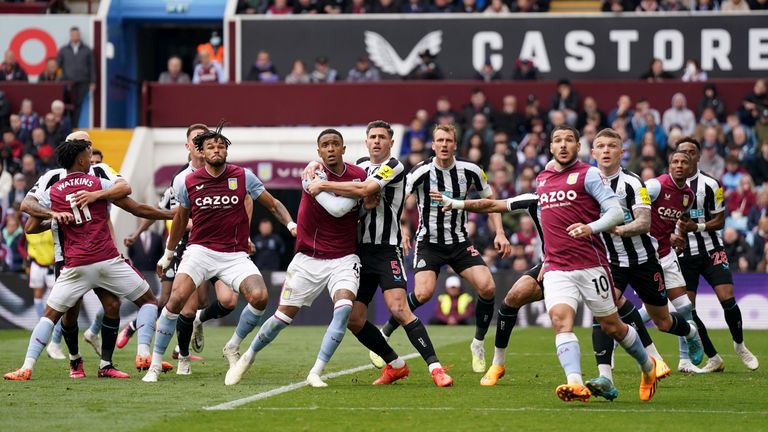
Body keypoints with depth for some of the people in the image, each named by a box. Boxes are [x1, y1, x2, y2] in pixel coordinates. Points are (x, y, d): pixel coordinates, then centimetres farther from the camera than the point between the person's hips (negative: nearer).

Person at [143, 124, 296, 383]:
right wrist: (168, 254, 27)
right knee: (177, 298, -22)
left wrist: (290, 224, -10)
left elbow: (273, 204, 8)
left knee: (259, 296, -24)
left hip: (235, 255, 0)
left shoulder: (243, 177, -1)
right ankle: (155, 364, -12)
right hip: (200, 251, 0)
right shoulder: (189, 182, 2)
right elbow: (180, 219, 18)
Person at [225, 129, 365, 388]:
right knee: (283, 316, 4)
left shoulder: (359, 175, -1)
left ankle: (316, 373, -18)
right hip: (308, 260, -2)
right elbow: (337, 208, -24)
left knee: (344, 307, -25)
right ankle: (247, 358, 30)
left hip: (343, 260, 2)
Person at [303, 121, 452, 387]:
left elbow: (363, 190, -23)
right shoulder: (361, 165, 14)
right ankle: (395, 365, 17)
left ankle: (435, 367, -19)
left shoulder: (394, 167, -9)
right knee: (354, 320, 2)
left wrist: (322, 185, -18)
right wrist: (316, 165, 6)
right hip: (361, 250, 7)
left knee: (399, 309, -22)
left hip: (387, 249, -7)